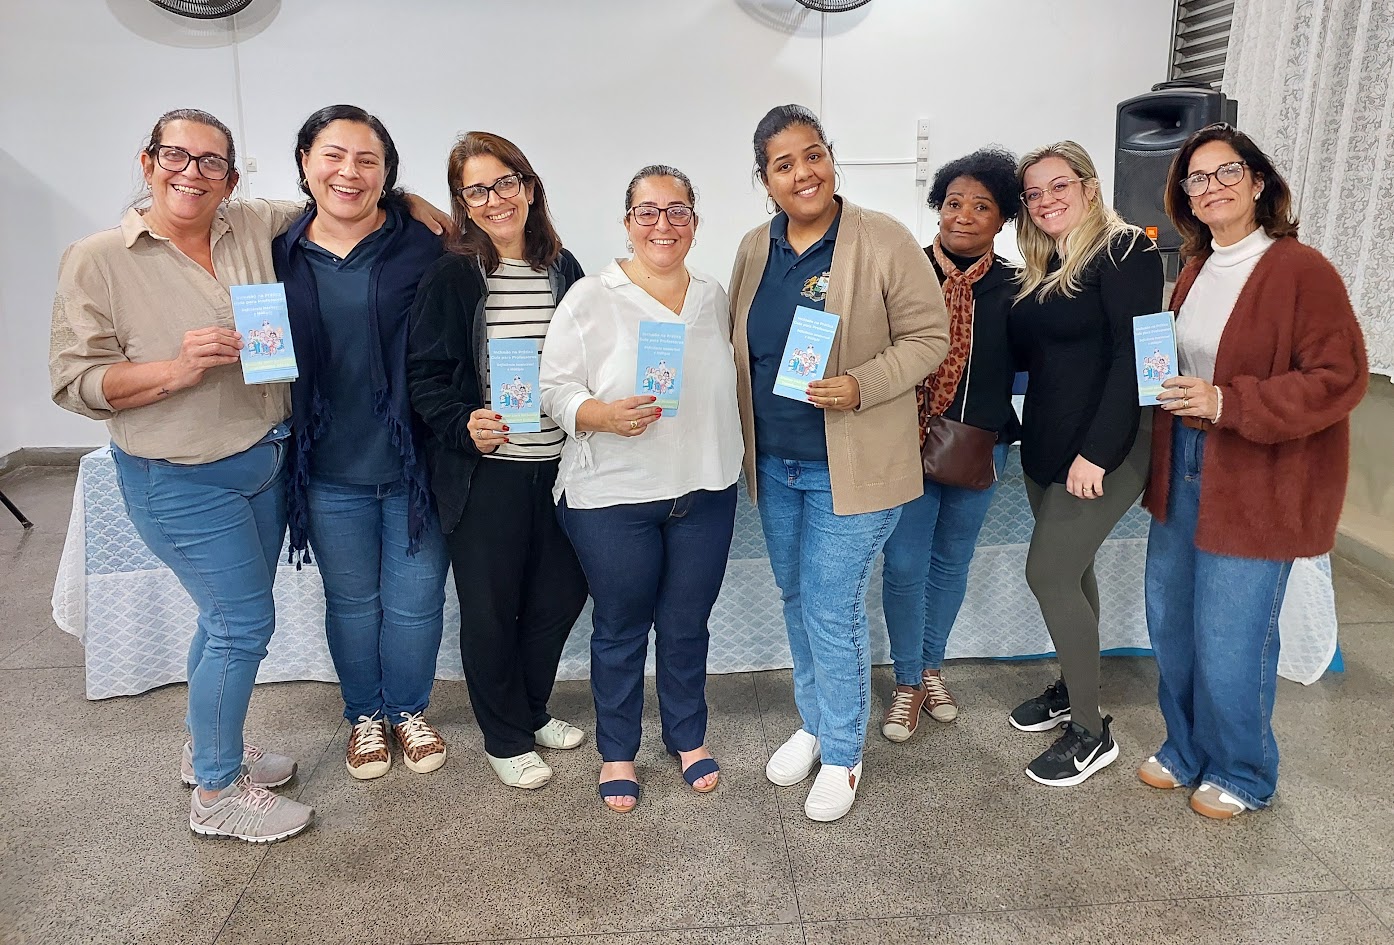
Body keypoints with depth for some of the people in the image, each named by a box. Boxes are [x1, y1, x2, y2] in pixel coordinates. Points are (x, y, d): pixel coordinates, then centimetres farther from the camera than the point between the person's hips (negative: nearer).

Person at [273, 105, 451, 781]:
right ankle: (365, 714, 39)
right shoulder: (280, 255, 0)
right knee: (351, 600, 17)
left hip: (414, 465, -2)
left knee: (415, 600, 11)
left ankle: (410, 710, 36)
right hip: (330, 472, 2)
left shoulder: (422, 250, -6)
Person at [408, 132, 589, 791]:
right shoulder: (452, 276, -7)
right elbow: (426, 376, -9)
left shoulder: (563, 270, 8)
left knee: (561, 593, 14)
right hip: (482, 471, -5)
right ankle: (506, 740, 27)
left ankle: (531, 711, 38)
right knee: (491, 607, 7)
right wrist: (465, 426, -24)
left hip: (556, 465, 5)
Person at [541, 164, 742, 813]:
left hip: (705, 492, 4)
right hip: (613, 496, -3)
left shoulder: (714, 298, 9)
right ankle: (616, 751, 31)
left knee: (687, 624, 15)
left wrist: (727, 465, 10)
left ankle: (689, 737, 37)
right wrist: (603, 415, -25)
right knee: (620, 628, 11)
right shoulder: (589, 299, -6)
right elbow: (555, 388, -8)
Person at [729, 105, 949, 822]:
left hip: (850, 466, -6)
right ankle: (812, 723, 40)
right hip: (773, 463, 6)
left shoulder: (883, 241, -12)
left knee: (832, 610, -1)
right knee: (795, 599, 18)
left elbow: (929, 336, -11)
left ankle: (842, 755, 22)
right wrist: (744, 439, 8)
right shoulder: (754, 250, 5)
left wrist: (861, 386, -26)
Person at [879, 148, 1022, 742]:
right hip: (908, 442, -3)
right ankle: (908, 683, 20)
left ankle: (931, 667, 35)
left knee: (952, 559, 16)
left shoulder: (1012, 287, 0)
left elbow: (1023, 363, 9)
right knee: (905, 564, 0)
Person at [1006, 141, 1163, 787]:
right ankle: (1073, 689, 32)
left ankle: (1091, 733, 6)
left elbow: (1132, 360, -19)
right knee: (1070, 570, 16)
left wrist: (1097, 453, -23)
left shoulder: (1124, 252, -10)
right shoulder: (1043, 272, 14)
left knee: (1048, 572, -9)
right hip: (1046, 446, 8)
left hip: (1102, 449, -8)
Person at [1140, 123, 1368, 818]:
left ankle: (1241, 773, 26)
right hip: (1184, 473, 7)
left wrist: (1227, 403, -26)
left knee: (1230, 641, 0)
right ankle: (1186, 751, 36)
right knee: (1170, 622, 15)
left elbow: (1340, 378, -18)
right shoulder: (1194, 272, 10)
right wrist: (1162, 382, 2)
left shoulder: (1302, 271, -13)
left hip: (1258, 486, -7)